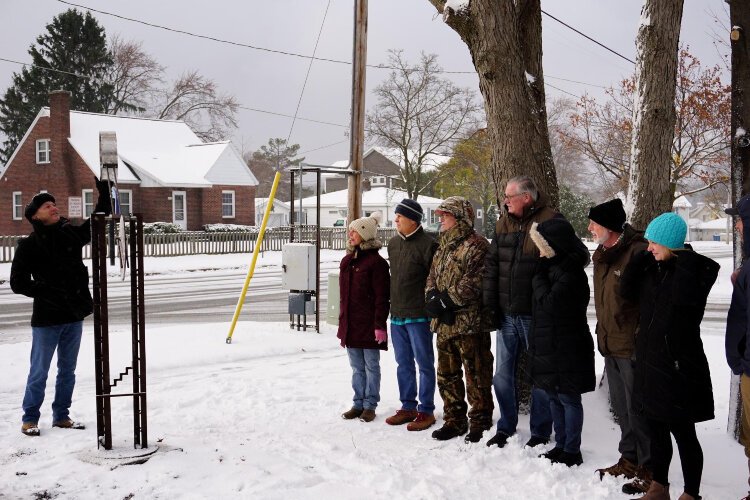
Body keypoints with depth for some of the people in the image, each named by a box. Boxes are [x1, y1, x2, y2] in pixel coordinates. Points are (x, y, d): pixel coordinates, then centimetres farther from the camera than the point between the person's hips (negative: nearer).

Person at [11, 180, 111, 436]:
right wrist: (46, 293, -19)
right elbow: (18, 283, -7)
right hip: (46, 319, -4)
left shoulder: (71, 234, 5)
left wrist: (105, 194, 1)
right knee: (39, 372, 4)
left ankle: (61, 415, 26)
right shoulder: (29, 246, -6)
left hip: (74, 315, 5)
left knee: (67, 370, 13)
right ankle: (30, 418, 19)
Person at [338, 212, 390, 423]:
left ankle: (370, 405, 15)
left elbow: (381, 297, -14)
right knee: (357, 367, 15)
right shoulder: (347, 260, 12)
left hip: (369, 324, -7)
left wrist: (380, 325, -18)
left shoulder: (376, 262, -12)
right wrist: (342, 323, 17)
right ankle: (358, 403, 24)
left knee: (371, 366, 6)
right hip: (350, 324, 7)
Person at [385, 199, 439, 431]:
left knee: (424, 364, 3)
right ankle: (408, 407, 27)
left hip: (418, 316, -7)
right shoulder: (393, 243, 11)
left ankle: (426, 411, 12)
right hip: (396, 315, 8)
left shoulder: (427, 245, -13)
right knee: (403, 364, 15)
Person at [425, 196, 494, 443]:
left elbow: (475, 281, -19)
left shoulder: (476, 244, -10)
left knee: (476, 375, 0)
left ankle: (479, 423, 11)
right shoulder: (444, 246, 19)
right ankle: (454, 421, 27)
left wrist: (447, 299, -18)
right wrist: (432, 298, -3)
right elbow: (432, 277, 17)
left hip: (469, 322, -9)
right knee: (447, 375, 15)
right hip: (444, 322, 9)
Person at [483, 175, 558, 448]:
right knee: (502, 374, 12)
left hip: (535, 314, -6)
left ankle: (540, 431, 21)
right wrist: (490, 305, 5)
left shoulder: (550, 222, -9)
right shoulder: (503, 224, 9)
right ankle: (506, 427, 27)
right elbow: (491, 266, 11)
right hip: (507, 314, 6)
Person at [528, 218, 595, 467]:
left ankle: (571, 451, 10)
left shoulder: (571, 272, -18)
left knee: (568, 398, 0)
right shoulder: (552, 266, 11)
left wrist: (539, 276, -12)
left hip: (566, 349, -9)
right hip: (548, 346, 9)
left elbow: (549, 301, -23)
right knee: (555, 398, 15)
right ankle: (560, 446, 26)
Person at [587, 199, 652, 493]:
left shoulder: (638, 252, -18)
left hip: (633, 347, -9)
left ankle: (649, 470, 14)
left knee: (639, 411, 1)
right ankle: (629, 460, 34)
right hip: (611, 346, 9)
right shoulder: (602, 255, 11)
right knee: (621, 409, 19)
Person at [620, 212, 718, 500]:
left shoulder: (697, 268, -11)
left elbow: (685, 297, -29)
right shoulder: (651, 268, 8)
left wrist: (684, 258, -20)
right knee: (656, 430, 17)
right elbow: (627, 291, -2)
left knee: (683, 433, 3)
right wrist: (641, 256, -4)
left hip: (679, 365, -7)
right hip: (650, 362, 7)